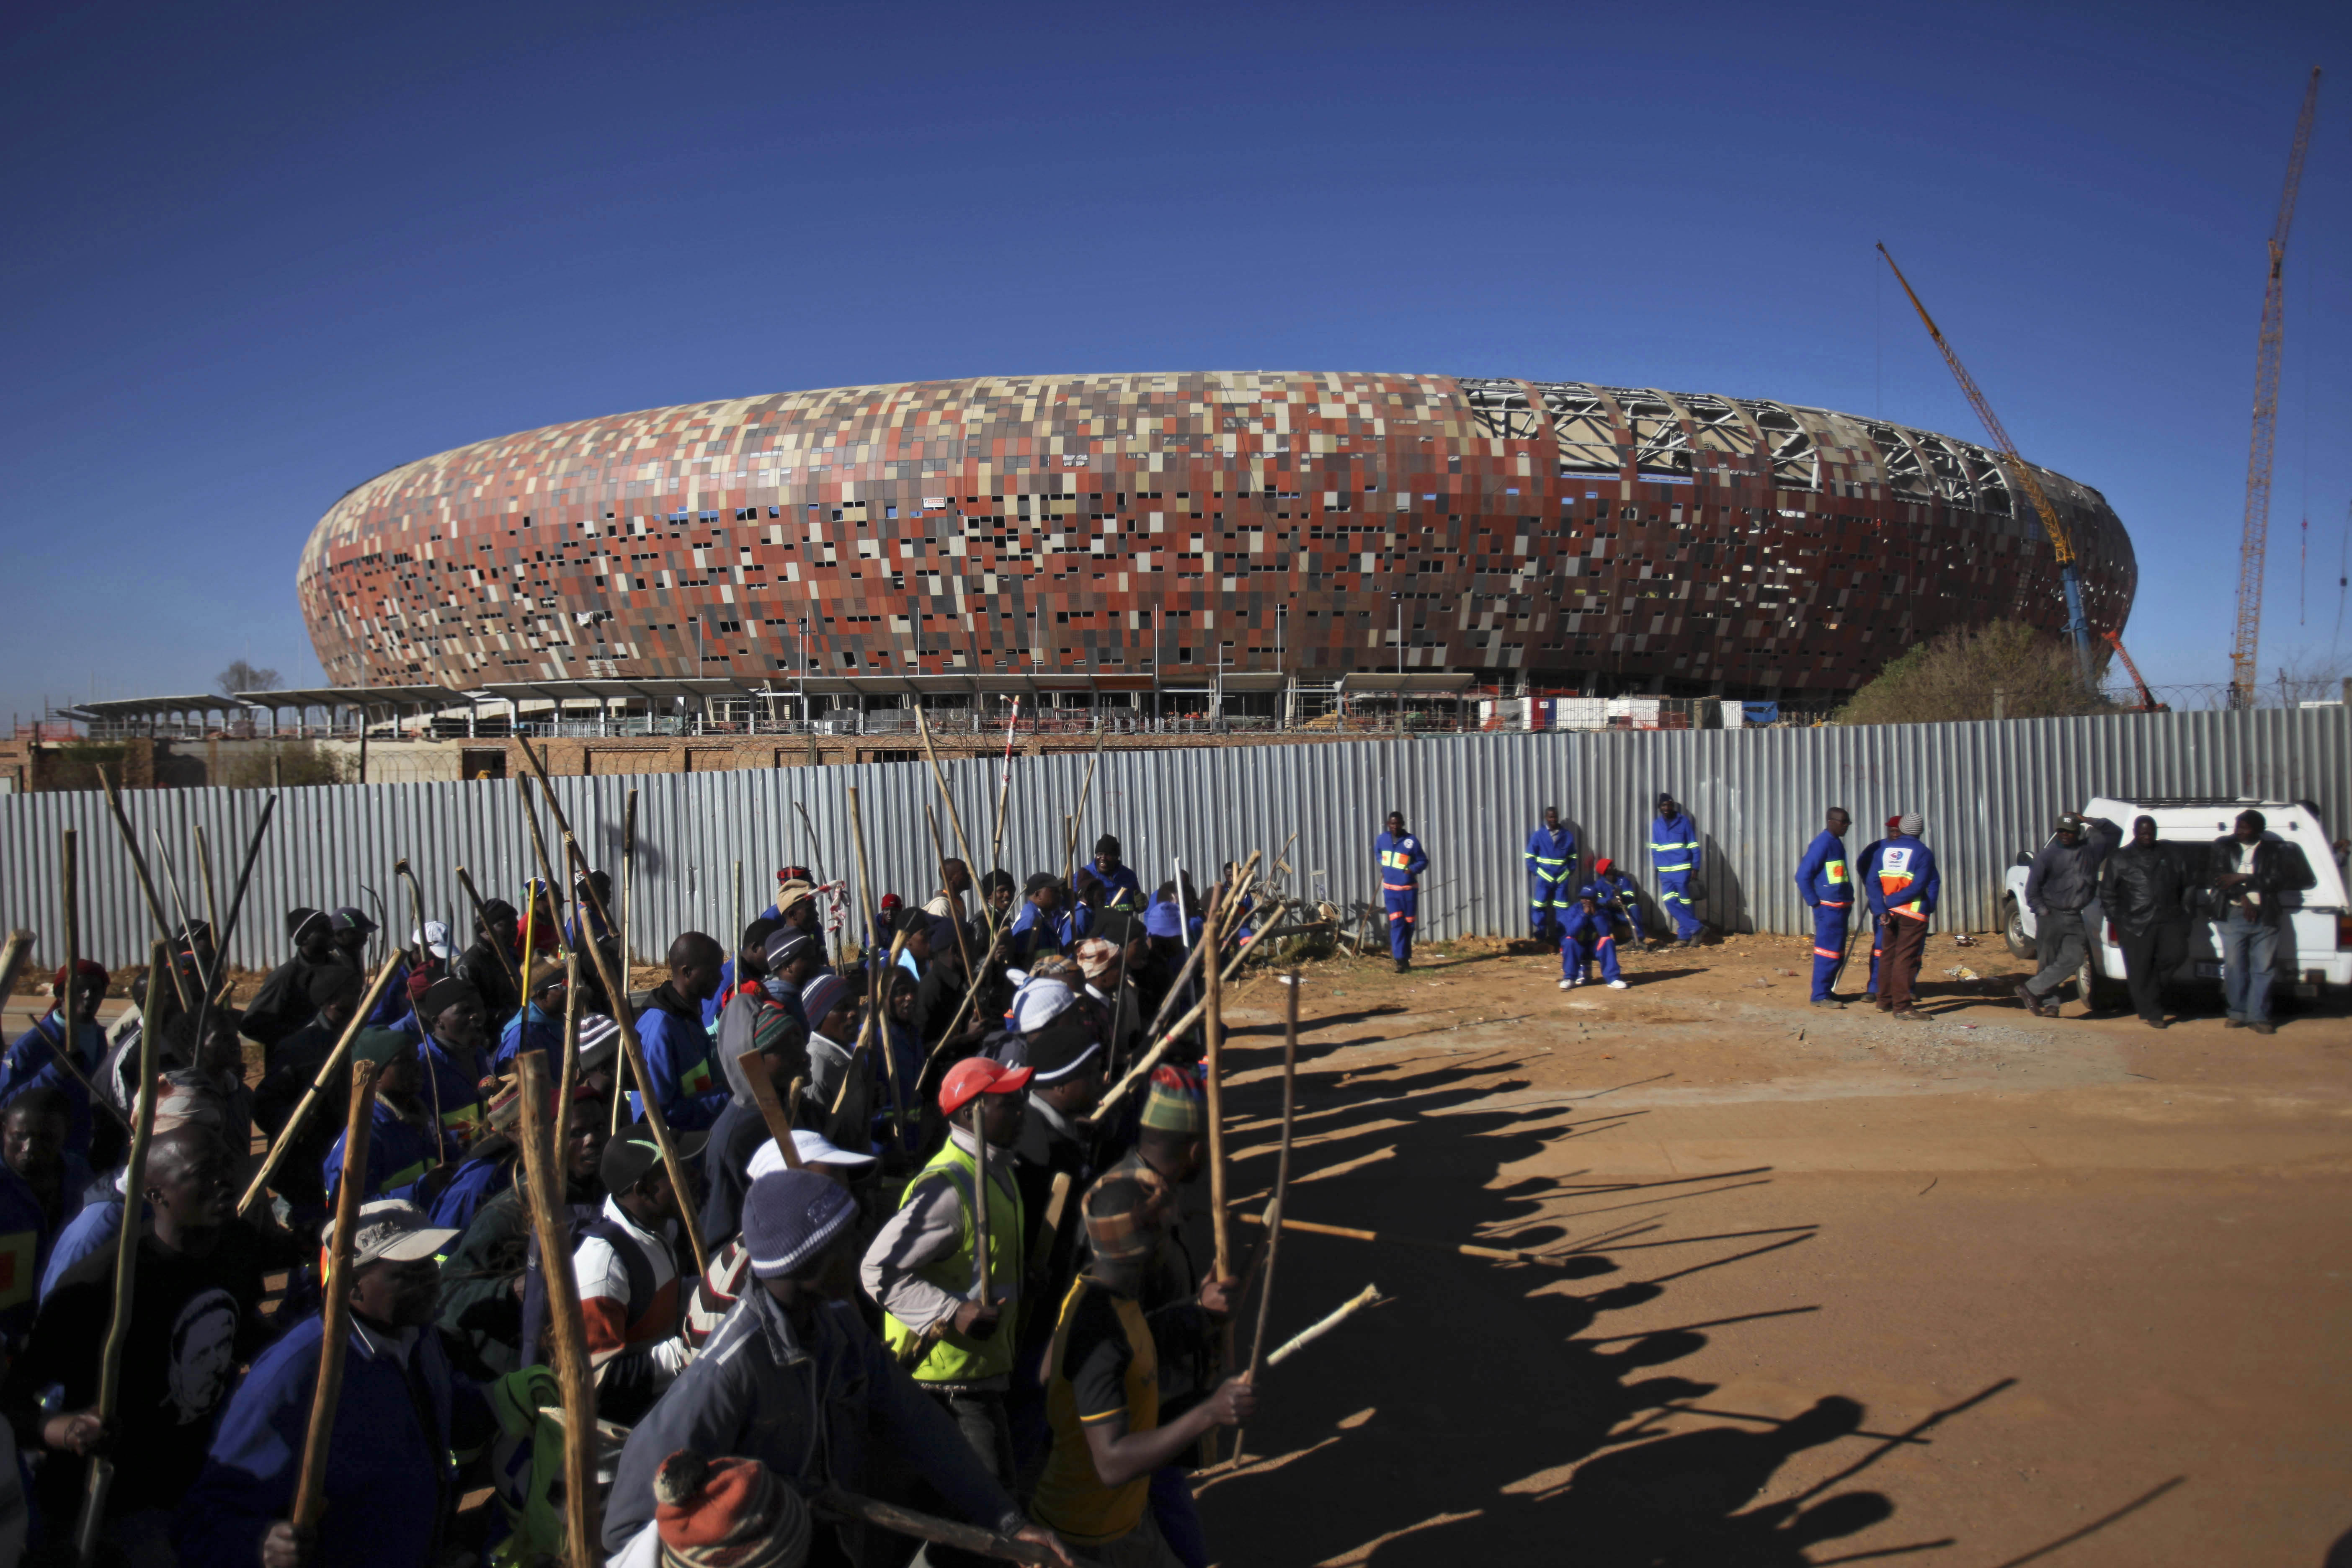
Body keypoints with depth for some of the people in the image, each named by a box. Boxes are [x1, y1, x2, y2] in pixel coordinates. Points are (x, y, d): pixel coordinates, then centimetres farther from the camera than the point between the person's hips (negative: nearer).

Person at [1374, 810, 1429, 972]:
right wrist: (1383, 864, 8)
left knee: (1408, 924, 8)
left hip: (1409, 889, -1)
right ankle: (1400, 959, -12)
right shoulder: (1382, 840, 1)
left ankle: (1406, 957, 23)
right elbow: (1377, 852, 24)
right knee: (1397, 923, -9)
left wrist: (1413, 869, -22)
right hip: (1390, 889, 1)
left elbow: (1423, 861, -4)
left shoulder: (1412, 841, -10)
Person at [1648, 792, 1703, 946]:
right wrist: (1656, 869, 9)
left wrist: (1695, 868, -5)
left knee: (1684, 903, -2)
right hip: (1665, 872, 4)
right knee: (1670, 902, -5)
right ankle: (1695, 928, 3)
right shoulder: (1656, 825, 11)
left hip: (1682, 870, -4)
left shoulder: (1684, 822, 1)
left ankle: (1684, 935, 8)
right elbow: (1654, 849, 16)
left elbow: (1694, 847, 1)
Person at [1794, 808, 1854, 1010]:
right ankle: (1820, 996, -3)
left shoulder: (1836, 842, 16)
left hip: (1840, 907, 10)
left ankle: (1826, 991, 23)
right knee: (1828, 951, -7)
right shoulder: (1822, 844, -14)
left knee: (1838, 953, 14)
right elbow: (1803, 875, -19)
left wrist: (1848, 901, 16)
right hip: (1828, 908, -10)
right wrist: (1815, 903, -17)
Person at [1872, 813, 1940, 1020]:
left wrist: (1883, 905, 0)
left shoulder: (1884, 849, 7)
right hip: (1913, 914, -5)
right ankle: (1902, 1006, -8)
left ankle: (1884, 1001, 21)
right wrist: (1892, 901, -12)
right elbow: (1918, 887, -16)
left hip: (1890, 913, 5)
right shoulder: (1923, 853, -8)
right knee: (1906, 958, -6)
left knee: (1889, 955, 15)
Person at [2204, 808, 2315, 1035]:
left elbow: (2277, 881, -5)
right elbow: (2213, 878, -2)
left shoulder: (2273, 851, 6)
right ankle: (2239, 1014, 12)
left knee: (2262, 969, 0)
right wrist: (2242, 897, -11)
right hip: (2233, 915, 0)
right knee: (2234, 967, 2)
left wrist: (2242, 879, -13)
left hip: (2265, 916, 0)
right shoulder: (2223, 847, 7)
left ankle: (2258, 1017, 5)